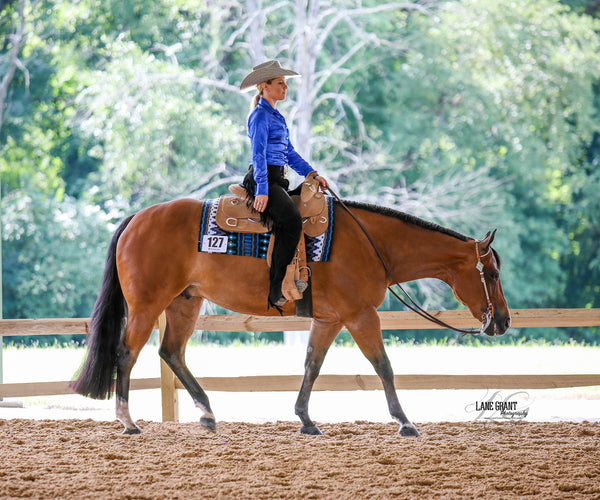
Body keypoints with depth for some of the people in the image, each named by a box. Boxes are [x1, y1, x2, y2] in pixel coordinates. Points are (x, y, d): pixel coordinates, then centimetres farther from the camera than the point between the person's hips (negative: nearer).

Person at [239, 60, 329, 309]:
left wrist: (313, 174, 16)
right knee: (292, 221, -29)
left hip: (277, 180, 10)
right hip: (263, 179, -10)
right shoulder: (261, 116, -8)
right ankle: (275, 288, -30)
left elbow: (289, 153, 25)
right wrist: (262, 191, -23)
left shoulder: (276, 117, 21)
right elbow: (258, 155, -16)